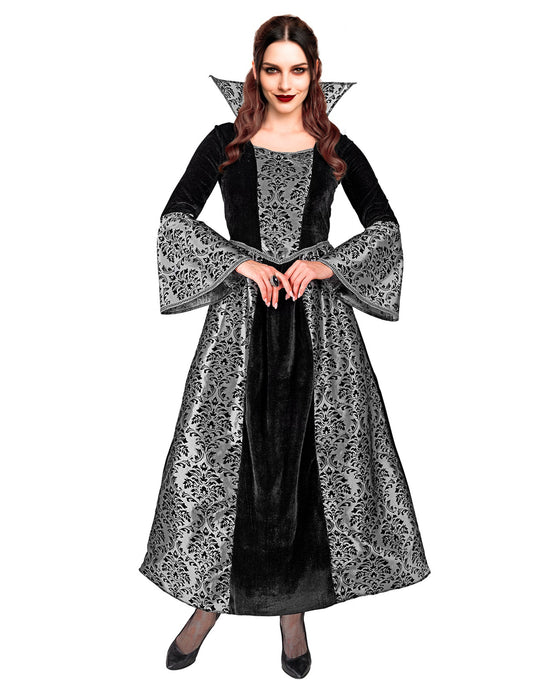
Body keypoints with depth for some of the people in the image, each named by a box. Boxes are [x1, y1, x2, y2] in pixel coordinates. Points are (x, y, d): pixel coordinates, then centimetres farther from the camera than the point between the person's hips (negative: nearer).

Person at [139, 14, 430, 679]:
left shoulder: (335, 150, 8)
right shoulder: (226, 143, 6)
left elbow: (385, 227, 6)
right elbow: (174, 218, 0)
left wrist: (327, 263, -10)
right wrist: (240, 262, -12)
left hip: (318, 321, 1)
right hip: (240, 318, 0)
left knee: (308, 456, 4)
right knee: (224, 454, 1)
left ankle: (293, 605, 23)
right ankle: (210, 596, 23)